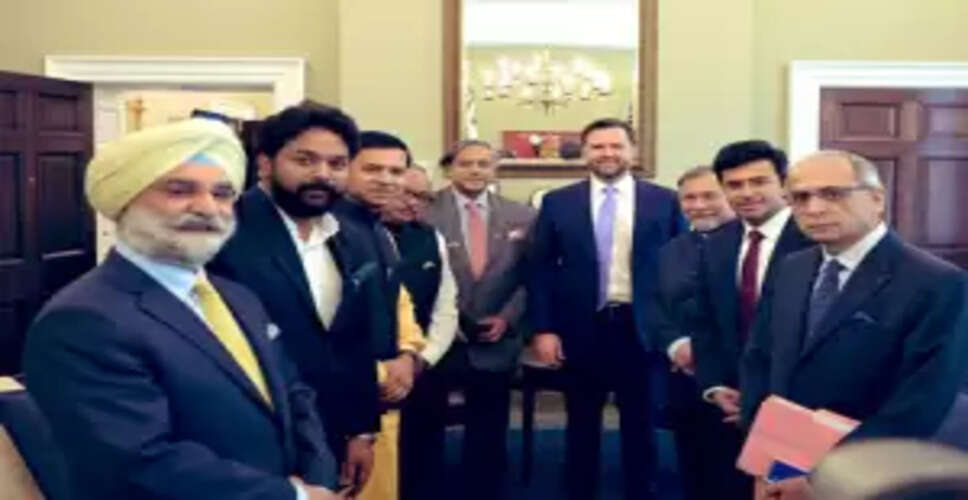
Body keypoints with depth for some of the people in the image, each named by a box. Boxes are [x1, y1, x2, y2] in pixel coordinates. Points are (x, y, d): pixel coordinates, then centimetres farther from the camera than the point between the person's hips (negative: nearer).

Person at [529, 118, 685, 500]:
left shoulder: (664, 201, 2)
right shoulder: (557, 202, 3)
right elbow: (541, 270, 2)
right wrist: (543, 329, -5)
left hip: (641, 329, 0)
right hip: (580, 330, 0)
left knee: (640, 425, 12)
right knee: (581, 425, 13)